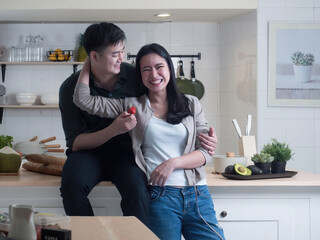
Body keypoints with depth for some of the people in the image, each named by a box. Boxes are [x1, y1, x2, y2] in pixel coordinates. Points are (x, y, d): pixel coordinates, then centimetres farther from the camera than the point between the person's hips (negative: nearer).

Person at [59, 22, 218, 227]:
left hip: (126, 152, 1)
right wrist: (113, 130, -25)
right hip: (89, 152, 0)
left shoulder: (134, 76, -5)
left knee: (136, 189, -32)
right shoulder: (71, 87, -8)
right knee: (72, 184, -33)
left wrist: (203, 136, -7)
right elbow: (75, 142, -10)